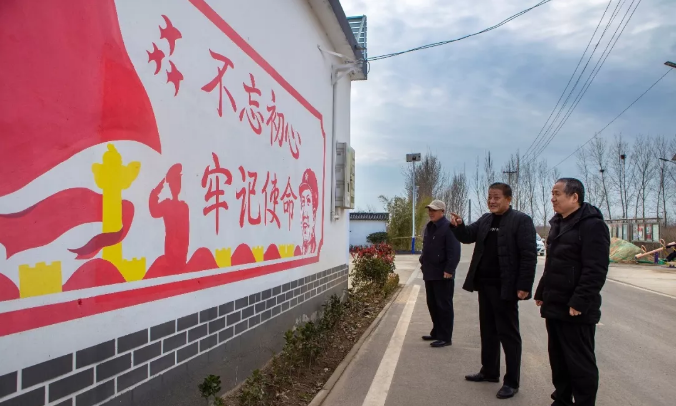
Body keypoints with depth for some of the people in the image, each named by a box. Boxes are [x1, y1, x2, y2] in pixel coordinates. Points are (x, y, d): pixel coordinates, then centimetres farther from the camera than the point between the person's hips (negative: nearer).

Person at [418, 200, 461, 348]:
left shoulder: (448, 228, -14)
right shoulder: (429, 227, 14)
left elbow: (454, 252, -19)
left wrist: (449, 270, -23)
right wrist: (423, 264, 19)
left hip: (442, 275, -9)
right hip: (430, 274, 9)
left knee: (444, 306, -2)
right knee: (432, 305, 16)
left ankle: (445, 337, 6)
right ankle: (436, 332, 28)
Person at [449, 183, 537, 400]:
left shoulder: (521, 220, -9)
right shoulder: (485, 220, 12)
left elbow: (529, 255, -14)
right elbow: (467, 236, 14)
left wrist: (524, 286, -19)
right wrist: (458, 225, -9)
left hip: (505, 287, -7)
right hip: (485, 284, 7)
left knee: (508, 333, 2)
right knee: (487, 330, 17)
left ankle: (511, 382, 12)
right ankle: (489, 371, 31)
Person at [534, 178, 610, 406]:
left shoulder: (591, 224, -14)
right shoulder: (558, 223, 16)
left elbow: (596, 270, -21)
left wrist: (580, 302, -23)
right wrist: (542, 293, 19)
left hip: (575, 310, -9)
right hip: (555, 306, 9)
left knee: (580, 362, 1)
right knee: (558, 359, 17)